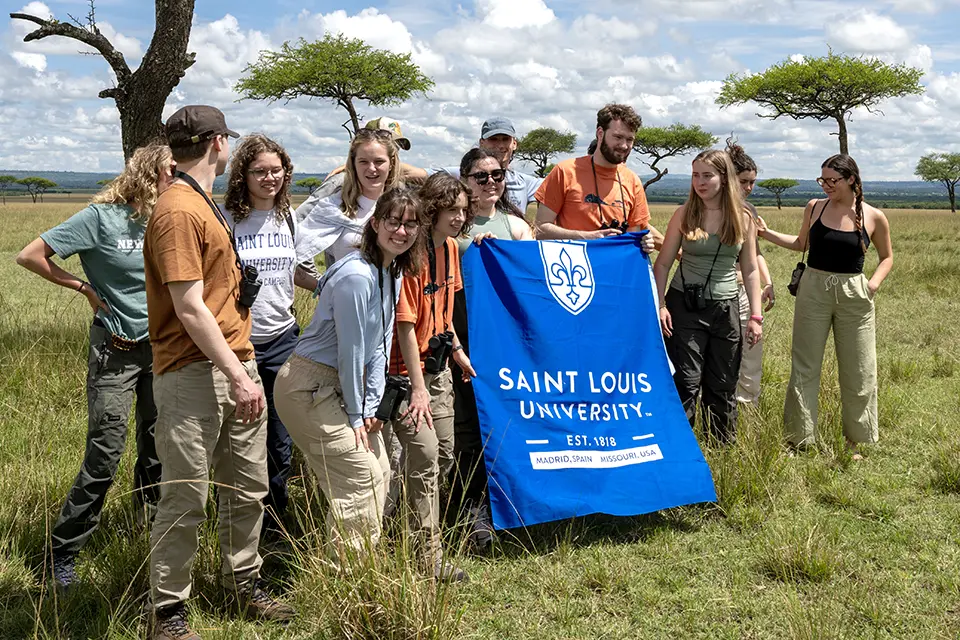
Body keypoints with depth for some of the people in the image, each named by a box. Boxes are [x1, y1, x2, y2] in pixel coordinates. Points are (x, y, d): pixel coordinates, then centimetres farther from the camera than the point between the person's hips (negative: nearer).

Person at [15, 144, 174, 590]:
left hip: (162, 348, 5)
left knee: (157, 447, 13)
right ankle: (64, 551, 7)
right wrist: (86, 289, -5)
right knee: (104, 455, -5)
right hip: (115, 352, -5)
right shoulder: (102, 218, -10)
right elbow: (30, 256, -8)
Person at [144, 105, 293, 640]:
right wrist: (237, 375, -20)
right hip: (195, 374, -9)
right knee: (187, 499, -1)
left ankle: (245, 583, 31)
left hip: (235, 364, 10)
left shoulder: (206, 205, 17)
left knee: (249, 486, 16)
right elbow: (189, 308, -19)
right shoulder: (179, 211, -15)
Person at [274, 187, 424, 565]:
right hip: (309, 387, -9)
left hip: (339, 385, 10)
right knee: (361, 476, -10)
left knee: (379, 473, 11)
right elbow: (350, 349, -19)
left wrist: (371, 406, 2)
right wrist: (355, 414, -10)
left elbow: (379, 343, 8)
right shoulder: (357, 275, -23)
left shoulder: (394, 273, 6)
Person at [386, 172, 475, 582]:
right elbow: (405, 326, -21)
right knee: (424, 452, -12)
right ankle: (428, 556, -4)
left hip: (438, 365, 9)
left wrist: (457, 350, 19)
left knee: (444, 454, 13)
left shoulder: (450, 248, 5)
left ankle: (415, 521, 30)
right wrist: (418, 388, -22)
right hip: (407, 367, -9)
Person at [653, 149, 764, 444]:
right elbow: (663, 263, 0)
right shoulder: (684, 214, -3)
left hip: (725, 308, 2)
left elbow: (750, 270, 6)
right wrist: (660, 305, -10)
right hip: (685, 306, -2)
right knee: (686, 383, -5)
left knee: (723, 386, 10)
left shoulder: (743, 218, 1)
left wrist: (756, 316, 1)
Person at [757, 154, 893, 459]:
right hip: (813, 290, 1)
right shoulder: (814, 208, 1)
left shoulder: (873, 217, -3)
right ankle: (799, 439, 14)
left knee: (858, 371, 6)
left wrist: (874, 283, -7)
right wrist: (766, 233, 7)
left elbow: (886, 256, 10)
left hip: (854, 296, -1)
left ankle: (855, 440, 23)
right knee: (804, 367, 4)